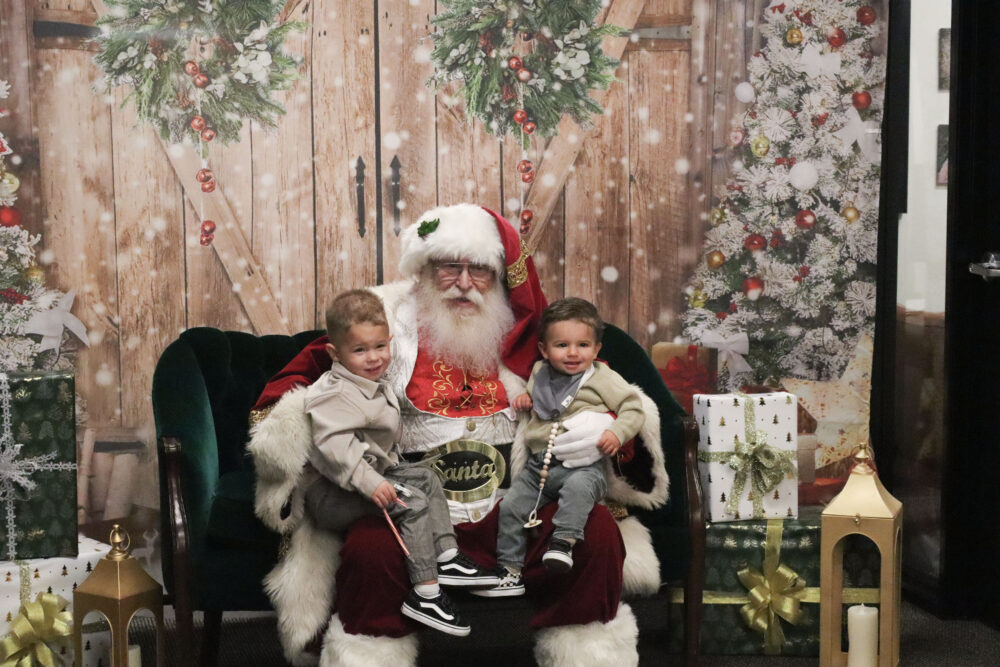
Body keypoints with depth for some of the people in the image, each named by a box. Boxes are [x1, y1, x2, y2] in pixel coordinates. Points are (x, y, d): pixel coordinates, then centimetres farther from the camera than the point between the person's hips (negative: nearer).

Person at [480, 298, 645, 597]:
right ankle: (510, 572, 1)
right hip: (539, 464, 5)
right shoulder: (540, 373, 17)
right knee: (510, 506, -6)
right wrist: (526, 398, 17)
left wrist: (617, 433, -17)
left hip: (582, 464, -5)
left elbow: (633, 408, 0)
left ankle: (563, 541, -36)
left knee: (578, 487, -38)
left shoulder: (603, 378, 2)